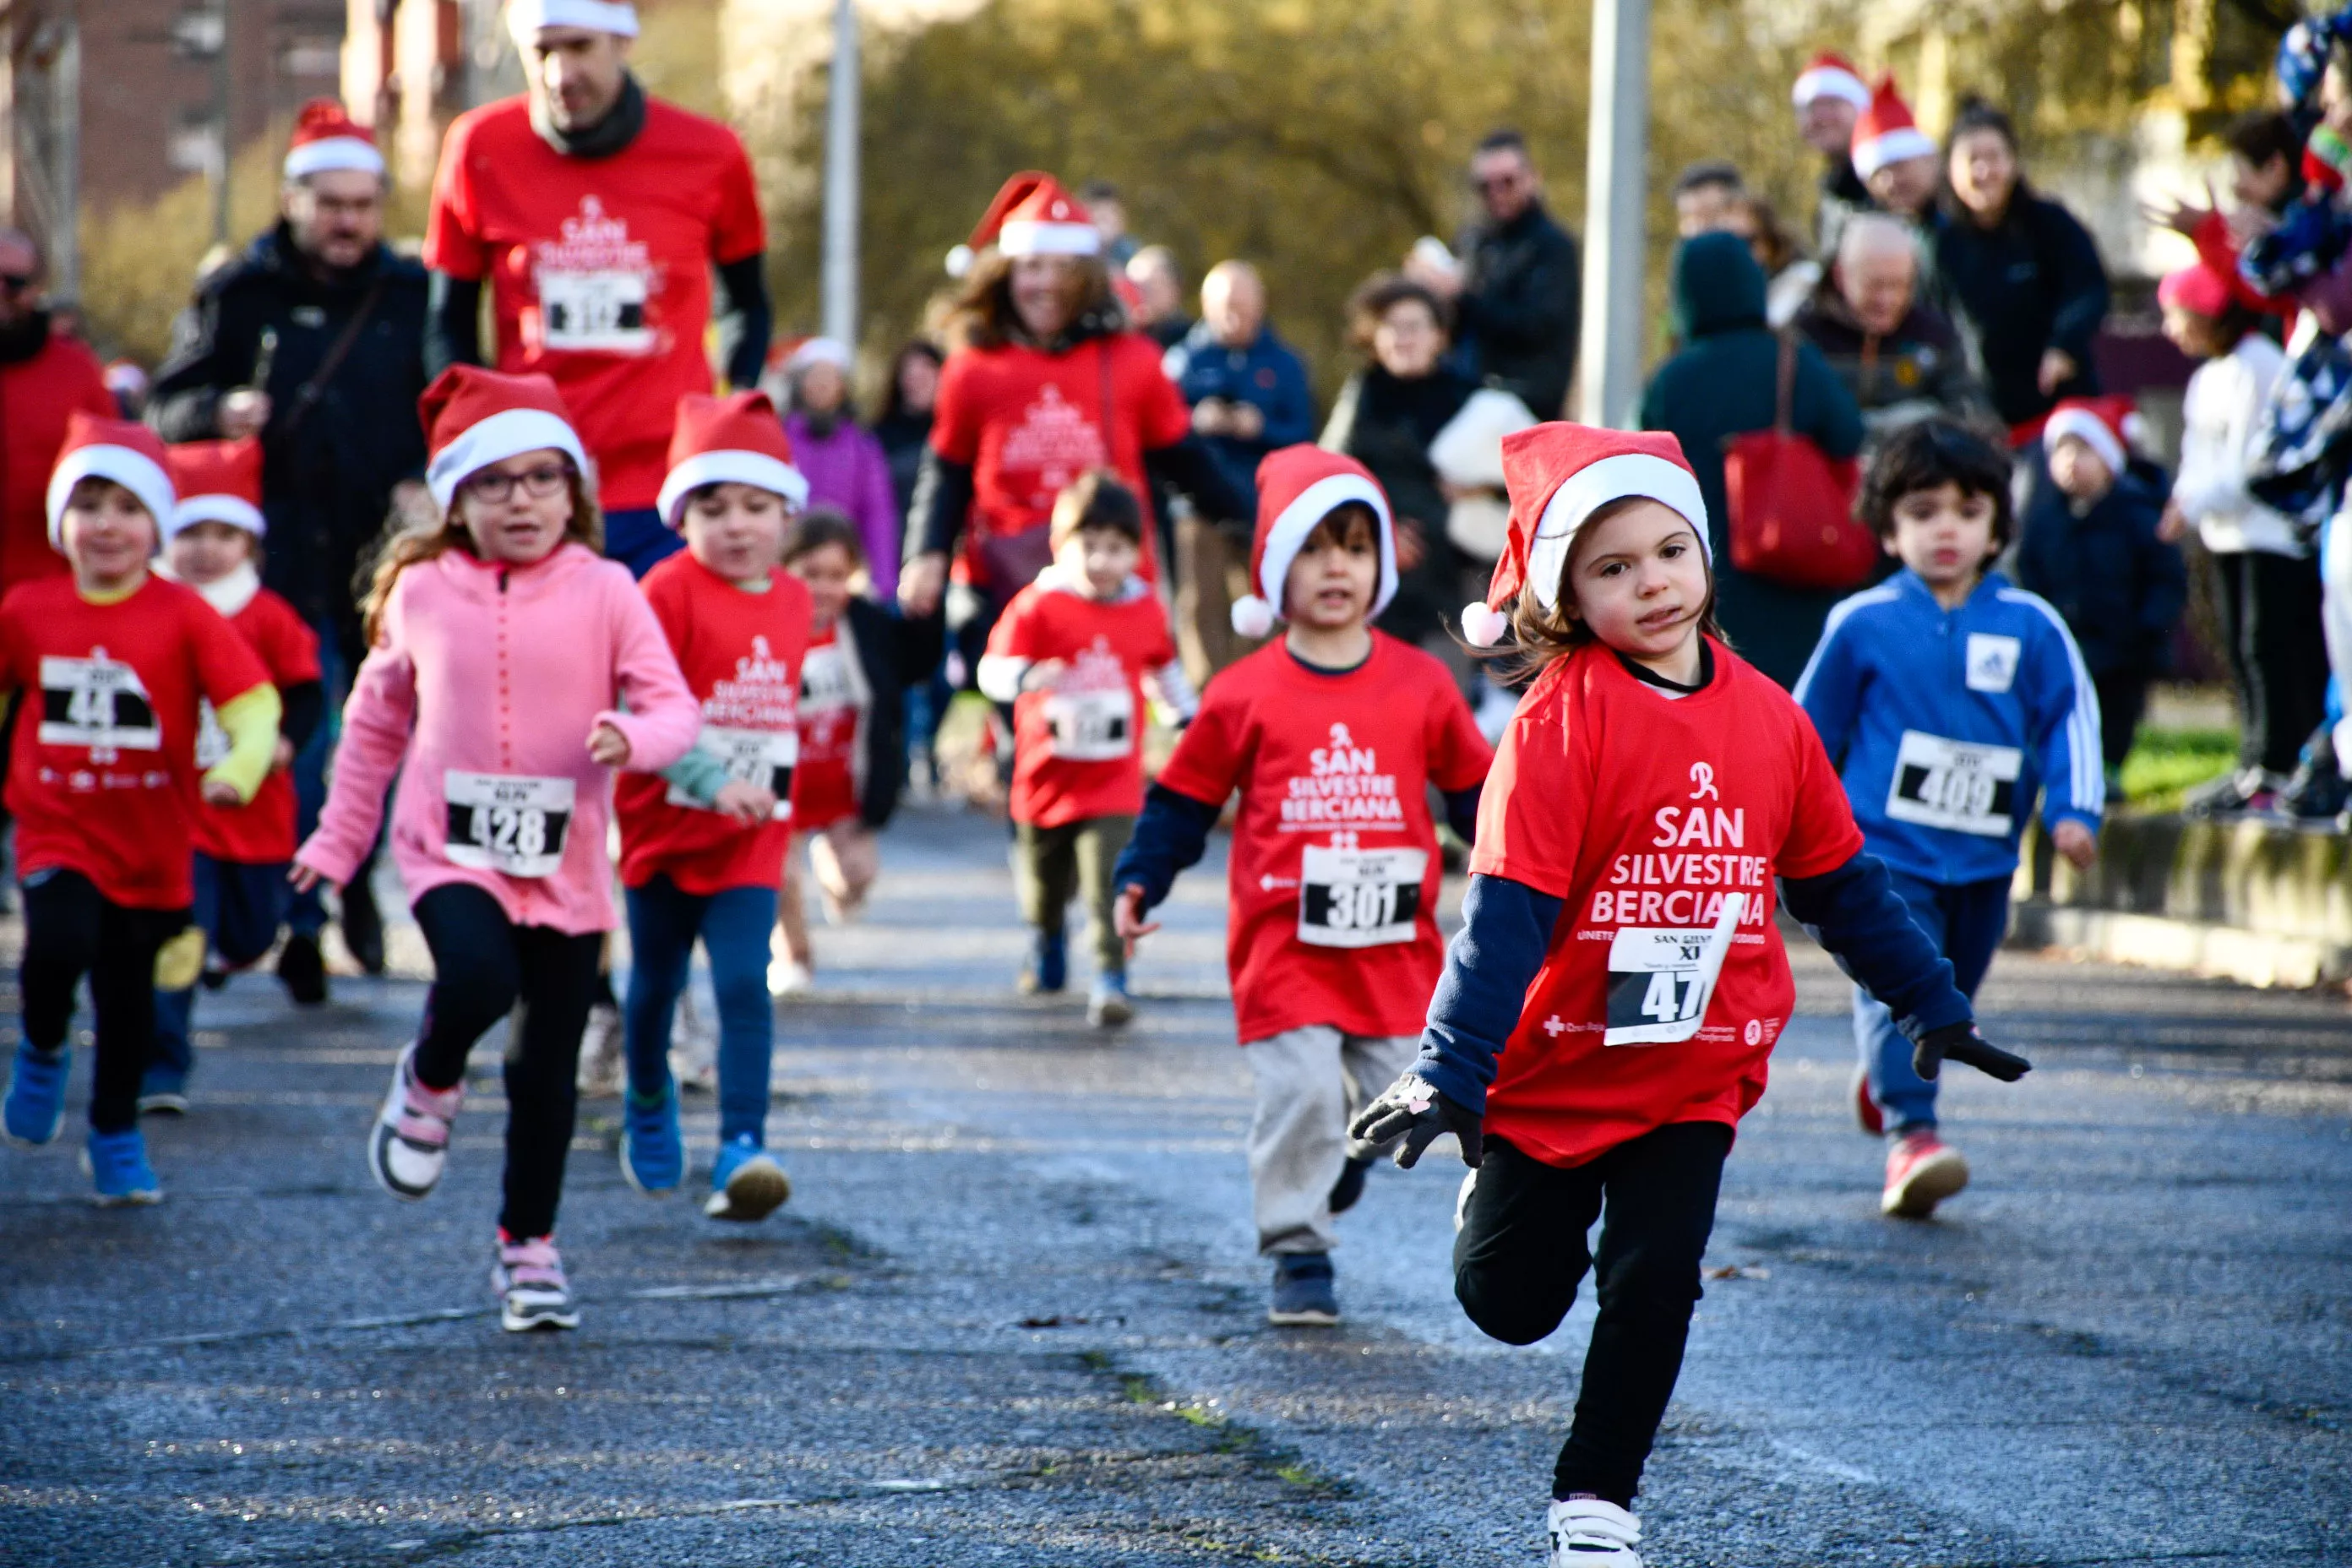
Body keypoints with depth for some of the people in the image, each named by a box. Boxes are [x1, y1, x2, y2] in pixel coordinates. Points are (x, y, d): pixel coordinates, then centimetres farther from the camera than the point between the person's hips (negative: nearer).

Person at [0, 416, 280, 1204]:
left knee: (128, 1000, 11)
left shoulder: (183, 615, -8)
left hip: (151, 847, 0)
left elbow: (253, 702, -12)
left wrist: (239, 768, -30)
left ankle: (116, 1139, 30)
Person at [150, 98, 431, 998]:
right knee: (297, 745, -3)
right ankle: (299, 920, 6)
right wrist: (221, 410, -15)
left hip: (391, 552, 2)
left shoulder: (413, 297, 7)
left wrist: (428, 483, -9)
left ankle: (358, 878, 28)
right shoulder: (240, 296, 4)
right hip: (287, 560, -2)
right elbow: (169, 407, 6)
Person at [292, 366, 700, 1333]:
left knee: (547, 1069, 6)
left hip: (567, 862, 1)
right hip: (450, 850, -1)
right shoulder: (421, 592, 2)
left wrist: (634, 736, -29)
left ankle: (529, 1247, 24)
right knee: (479, 981, -30)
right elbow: (376, 717, 15)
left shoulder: (606, 593, -2)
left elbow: (674, 708, -5)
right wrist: (339, 838, 17)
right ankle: (429, 1085, 4)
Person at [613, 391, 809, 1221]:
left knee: (745, 986, -13)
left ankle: (741, 1151, -20)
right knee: (656, 984, 16)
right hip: (665, 826, -2)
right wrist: (708, 780, -31)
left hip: (751, 840, 2)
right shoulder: (669, 592, -14)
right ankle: (648, 1109, 42)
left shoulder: (792, 599, 4)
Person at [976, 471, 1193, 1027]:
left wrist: (1189, 719, 29)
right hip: (1047, 776, 0)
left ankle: (1110, 981, -15)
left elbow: (1164, 669, 20)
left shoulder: (1146, 611, 0)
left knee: (1109, 885, -18)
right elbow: (993, 670, -21)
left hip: (1113, 781, 0)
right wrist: (1029, 676, -41)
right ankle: (1046, 944, 50)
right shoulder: (1037, 606, -11)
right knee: (1043, 887, 20)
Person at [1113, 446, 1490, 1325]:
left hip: (1394, 944, 2)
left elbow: (1473, 789, 13)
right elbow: (1184, 798, 6)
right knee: (1300, 1091, -11)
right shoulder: (1246, 695, -1)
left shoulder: (1420, 685, 4)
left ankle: (1343, 1148, 37)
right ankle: (1298, 1255, 2)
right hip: (1284, 943, -2)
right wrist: (1139, 881, -1)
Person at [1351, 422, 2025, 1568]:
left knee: (1654, 1285, -9)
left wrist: (1933, 1006, 18)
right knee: (1509, 1301, 9)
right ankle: (1501, 1186, 45)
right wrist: (1452, 1075, -26)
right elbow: (1507, 910, -19)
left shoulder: (1768, 719, -1)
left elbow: (1840, 886, 13)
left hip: (1696, 1076, 2)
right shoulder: (1560, 722, -15)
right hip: (1552, 1066, -2)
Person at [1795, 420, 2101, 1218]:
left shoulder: (2031, 626, 1)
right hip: (1884, 851, -4)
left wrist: (2072, 809, -7)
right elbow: (1810, 726, 8)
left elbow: (2072, 717, 6)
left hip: (1982, 860, 4)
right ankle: (1910, 1134, -26)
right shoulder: (1863, 624, -3)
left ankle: (1885, 1078, 45)